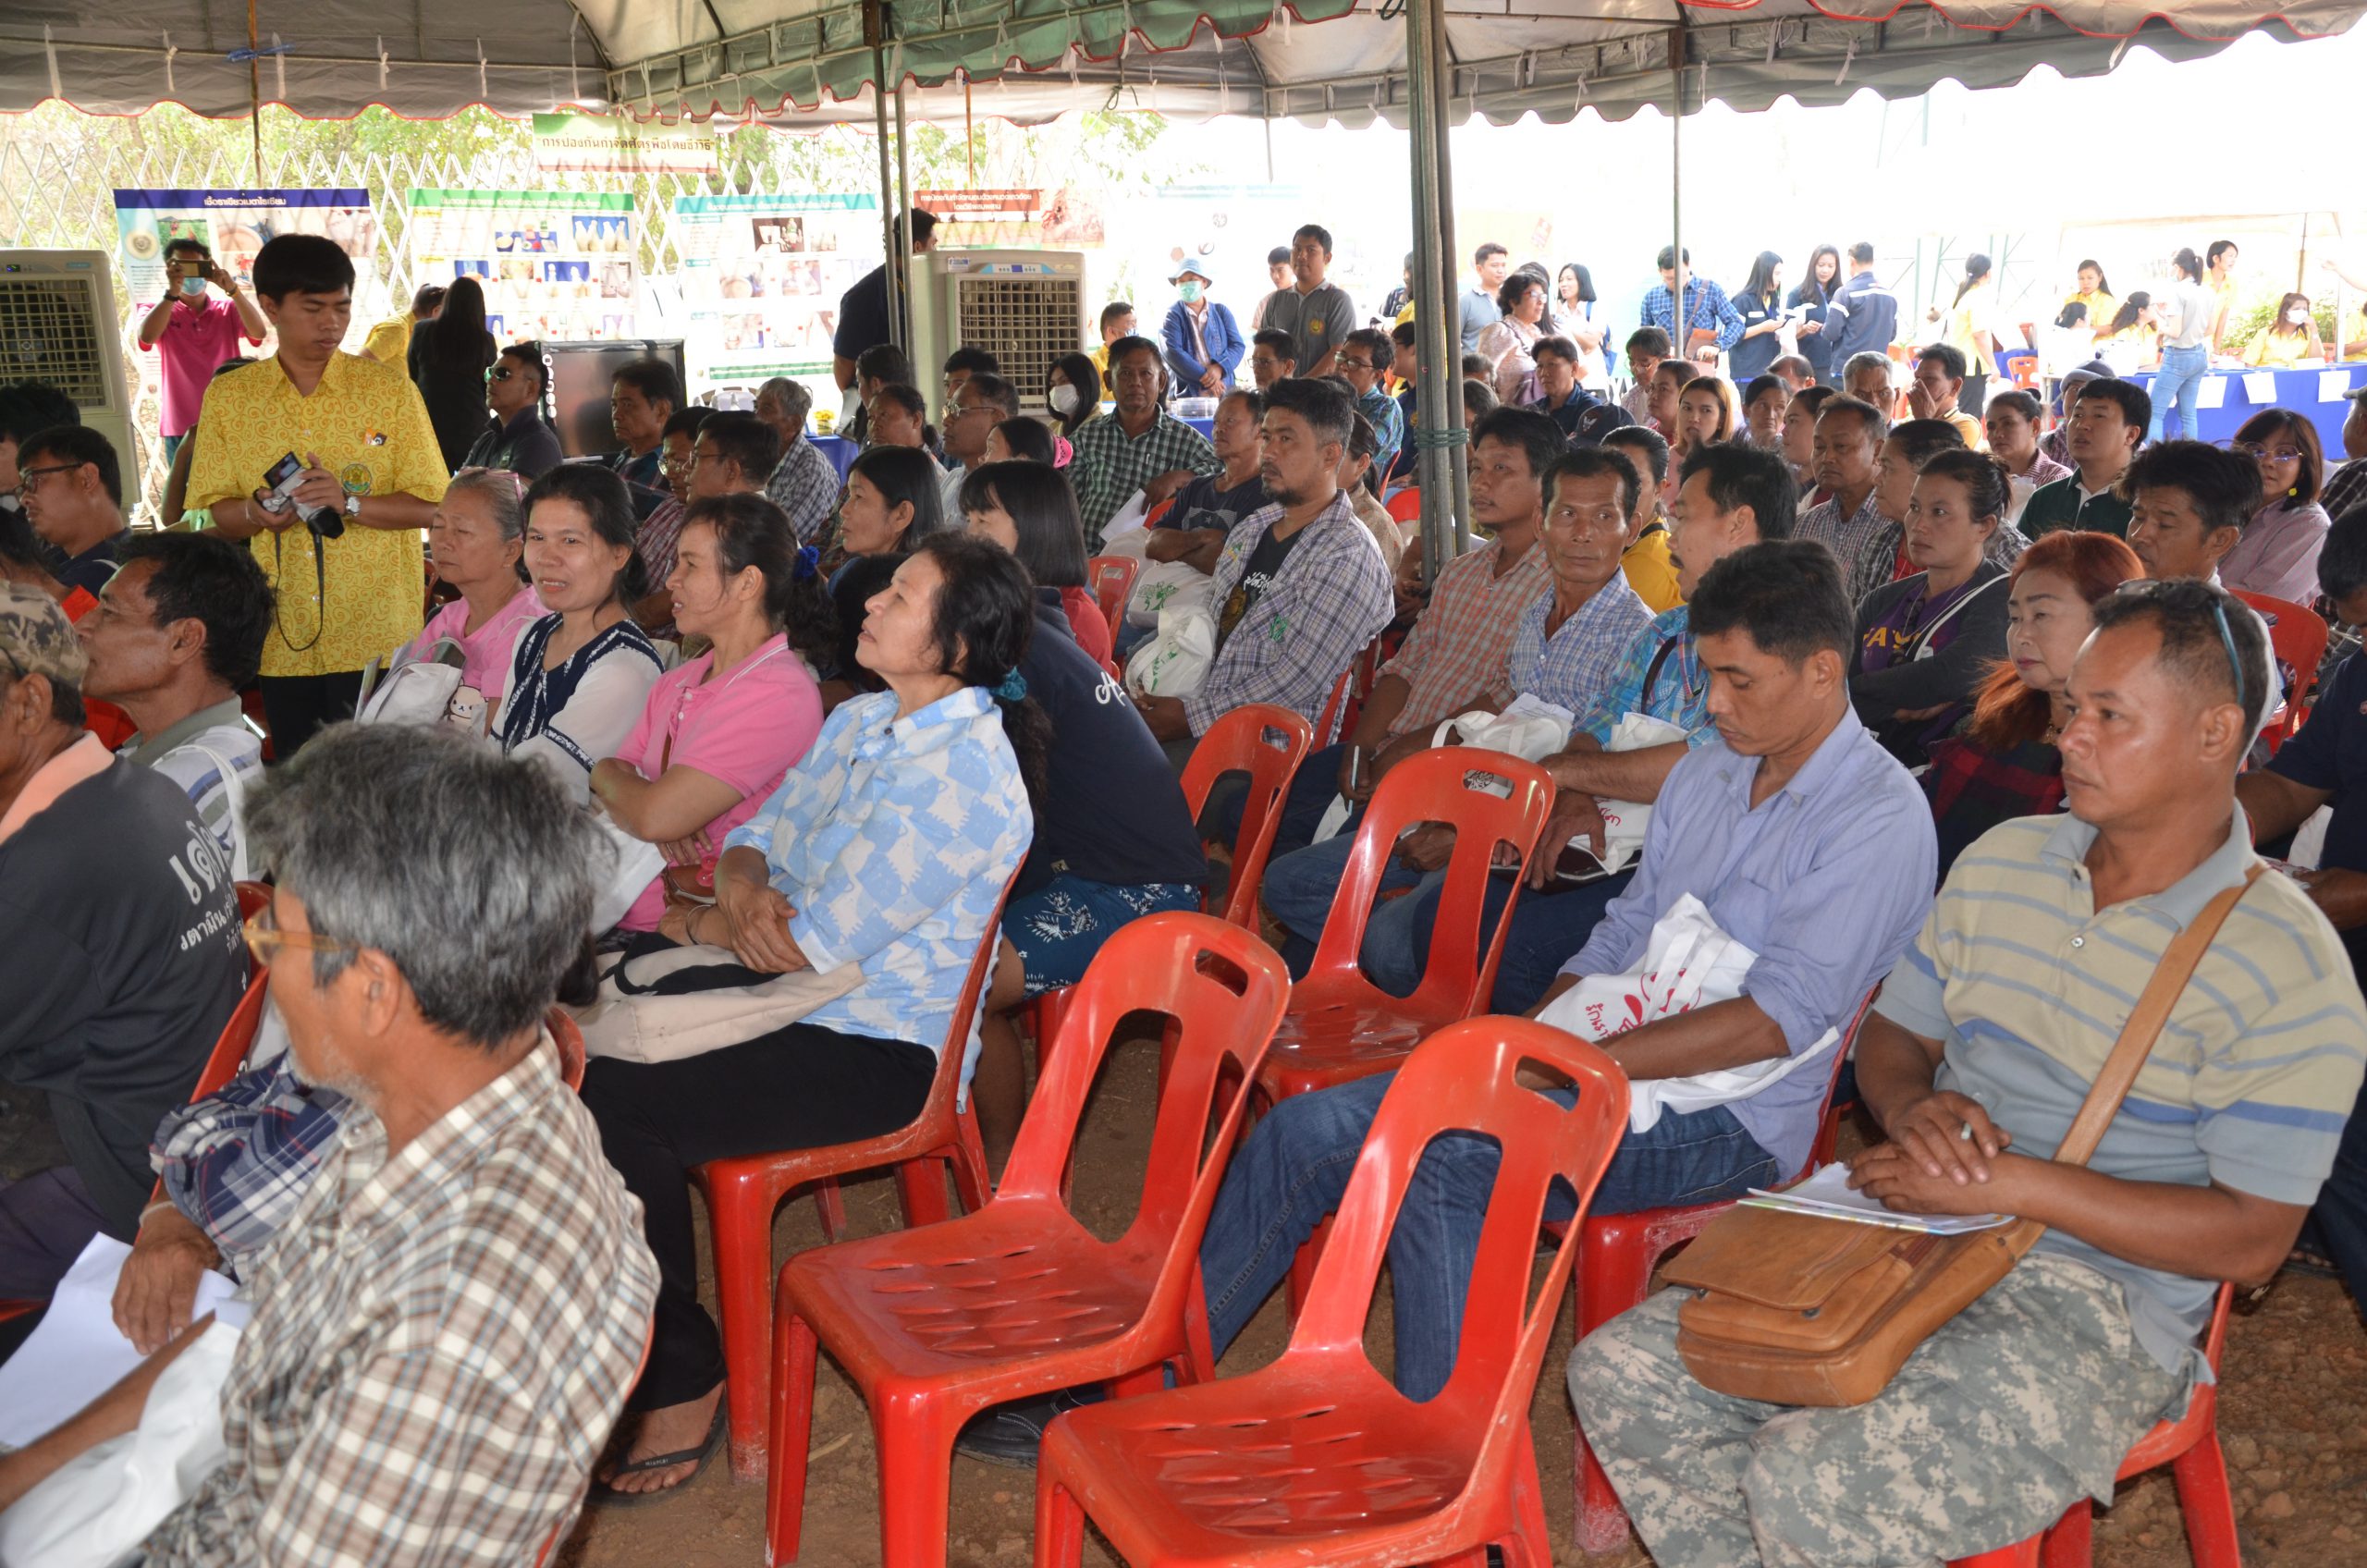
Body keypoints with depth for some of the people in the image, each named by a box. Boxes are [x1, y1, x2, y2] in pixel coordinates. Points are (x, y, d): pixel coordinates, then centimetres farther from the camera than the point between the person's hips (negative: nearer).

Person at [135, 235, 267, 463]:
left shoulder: (229, 310, 9)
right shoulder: (159, 312, 7)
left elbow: (259, 332, -11)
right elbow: (146, 336, -15)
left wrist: (232, 290, -21)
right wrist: (172, 292, -22)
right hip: (182, 430, 0)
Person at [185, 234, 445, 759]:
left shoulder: (388, 388, 1)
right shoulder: (229, 396, 7)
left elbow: (429, 506, -2)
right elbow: (219, 512, 10)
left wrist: (349, 503, -18)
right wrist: (257, 513, -12)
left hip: (376, 636, -2)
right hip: (282, 638, 2)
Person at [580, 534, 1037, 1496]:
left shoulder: (963, 773, -21)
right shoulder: (858, 722, 9)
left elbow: (819, 941, -21)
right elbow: (755, 836, 14)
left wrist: (714, 927, -2)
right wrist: (745, 891, -11)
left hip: (881, 1049, -9)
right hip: (797, 1003, 9)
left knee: (612, 1109, -21)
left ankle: (680, 1381, -2)